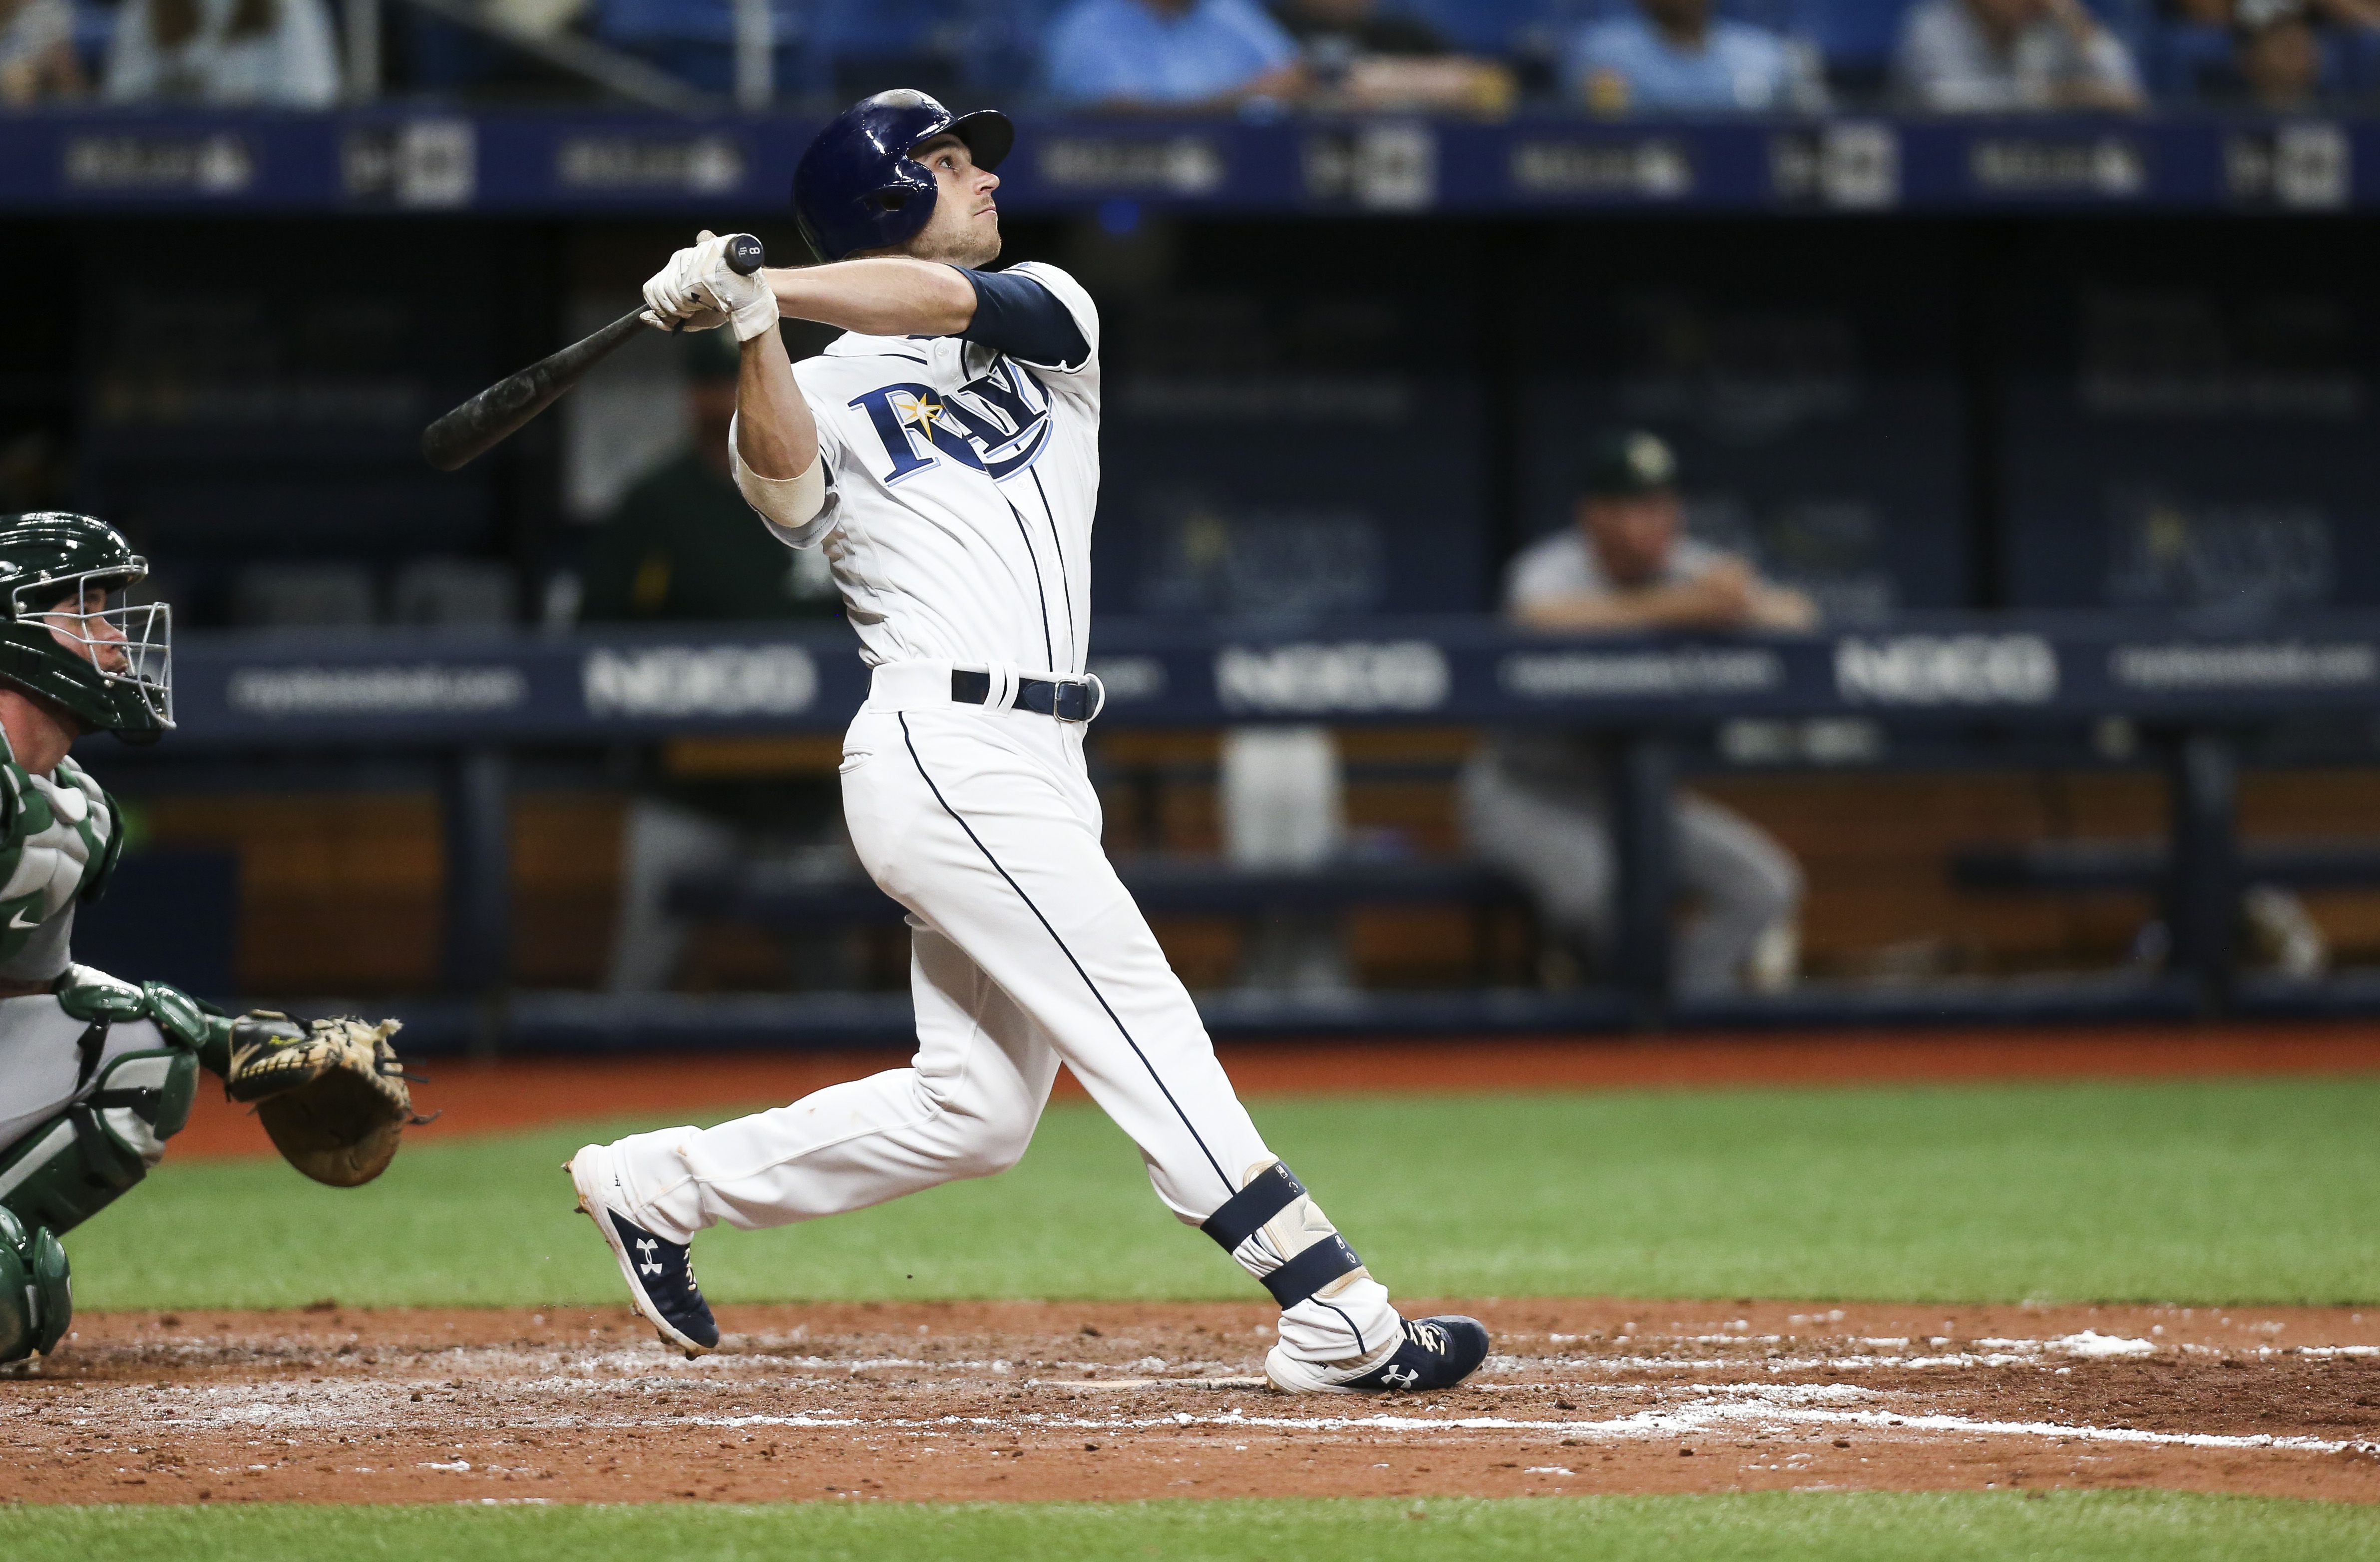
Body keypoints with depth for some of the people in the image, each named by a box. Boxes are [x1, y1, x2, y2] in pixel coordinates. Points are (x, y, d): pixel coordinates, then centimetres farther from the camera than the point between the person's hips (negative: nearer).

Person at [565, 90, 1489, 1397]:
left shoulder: (1046, 315, 17)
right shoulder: (828, 393, 3)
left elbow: (950, 299, -6)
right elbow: (782, 480, -20)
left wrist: (760, 292, -18)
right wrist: (750, 337, -36)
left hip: (1032, 772, 7)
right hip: (943, 745, -7)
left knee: (973, 1111, 9)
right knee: (1145, 1031, -11)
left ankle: (656, 1186, 19)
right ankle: (1337, 1321, -14)